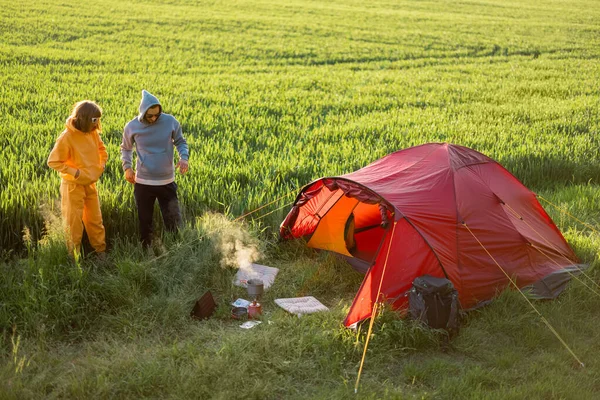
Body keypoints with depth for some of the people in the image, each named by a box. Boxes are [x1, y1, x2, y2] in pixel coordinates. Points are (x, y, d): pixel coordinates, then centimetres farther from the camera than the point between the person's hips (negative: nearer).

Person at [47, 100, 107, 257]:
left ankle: (101, 251, 28)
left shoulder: (93, 133, -3)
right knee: (74, 222, 5)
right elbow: (53, 161, -18)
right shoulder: (67, 137, -22)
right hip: (73, 186, -6)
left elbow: (101, 149, 17)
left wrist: (102, 165, 3)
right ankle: (74, 256, 18)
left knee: (95, 219, 15)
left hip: (90, 184, 6)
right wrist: (75, 172, -19)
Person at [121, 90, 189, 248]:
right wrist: (127, 167, -3)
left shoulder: (170, 121, -9)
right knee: (145, 221, 14)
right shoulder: (132, 126, -7)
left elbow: (181, 142, 4)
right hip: (143, 182, 0)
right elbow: (126, 149, 11)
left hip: (167, 182, 0)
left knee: (174, 220, 6)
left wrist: (184, 157, -15)